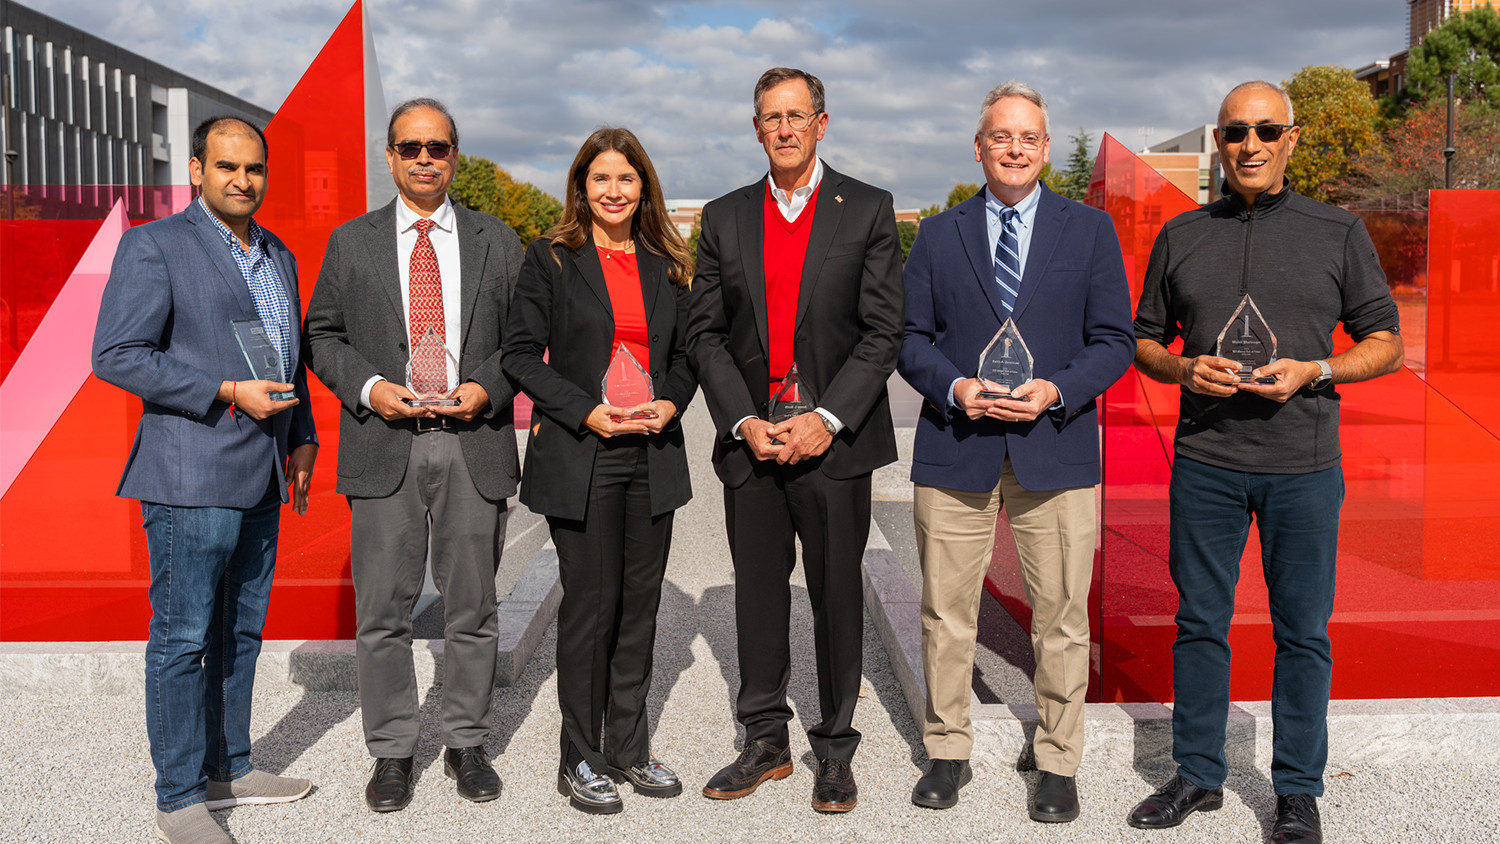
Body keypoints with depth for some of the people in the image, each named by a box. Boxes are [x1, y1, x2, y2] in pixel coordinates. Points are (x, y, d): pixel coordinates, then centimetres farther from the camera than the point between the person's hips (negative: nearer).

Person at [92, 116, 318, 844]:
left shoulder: (278, 257, 15)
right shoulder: (154, 246, -7)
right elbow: (116, 355, -14)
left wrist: (302, 438, 14)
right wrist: (229, 393, -18)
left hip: (260, 480, 7)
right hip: (190, 479, -7)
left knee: (240, 633, 14)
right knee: (183, 637, -1)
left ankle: (228, 769, 26)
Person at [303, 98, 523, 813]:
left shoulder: (498, 241, 9)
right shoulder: (351, 242, 9)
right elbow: (322, 335, 8)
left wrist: (487, 387, -10)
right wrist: (367, 387, -9)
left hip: (474, 442, 0)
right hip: (384, 443, 0)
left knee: (472, 608, 8)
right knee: (382, 612, 4)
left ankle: (466, 744, 23)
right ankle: (391, 751, 18)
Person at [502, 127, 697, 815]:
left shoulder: (666, 266, 11)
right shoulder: (551, 259, -1)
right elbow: (521, 353, -4)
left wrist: (670, 402, -5)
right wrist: (585, 411, -15)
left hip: (652, 454, 4)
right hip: (580, 457, -4)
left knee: (640, 604, 9)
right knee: (590, 605, -1)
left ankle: (628, 748, 23)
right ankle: (581, 761, 13)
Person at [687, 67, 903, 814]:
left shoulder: (868, 210, 2)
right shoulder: (724, 218, 10)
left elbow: (883, 329, -3)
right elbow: (704, 332, 7)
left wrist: (826, 419, -13)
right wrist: (742, 422, -6)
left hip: (834, 440, -2)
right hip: (749, 439, 3)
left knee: (836, 596, 4)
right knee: (757, 592, 9)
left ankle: (835, 751, 18)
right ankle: (765, 743, 22)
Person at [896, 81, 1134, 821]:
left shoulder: (1090, 230, 8)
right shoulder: (939, 234, 10)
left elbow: (1113, 339, 4)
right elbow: (909, 336, 8)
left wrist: (1056, 391, -13)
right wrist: (954, 388, -11)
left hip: (1056, 448, -1)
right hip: (955, 448, 1)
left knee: (1061, 618, 4)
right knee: (946, 613, 7)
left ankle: (1057, 764, 19)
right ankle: (947, 753, 23)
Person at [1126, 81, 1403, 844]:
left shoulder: (1339, 233, 5)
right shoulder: (1181, 236, 9)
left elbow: (1387, 342, 6)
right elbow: (1144, 342, 14)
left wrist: (1312, 370, -12)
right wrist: (1185, 369, -8)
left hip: (1303, 465, -1)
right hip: (1204, 462, 2)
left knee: (1303, 632, 5)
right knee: (1199, 622, 8)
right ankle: (1198, 775, 22)